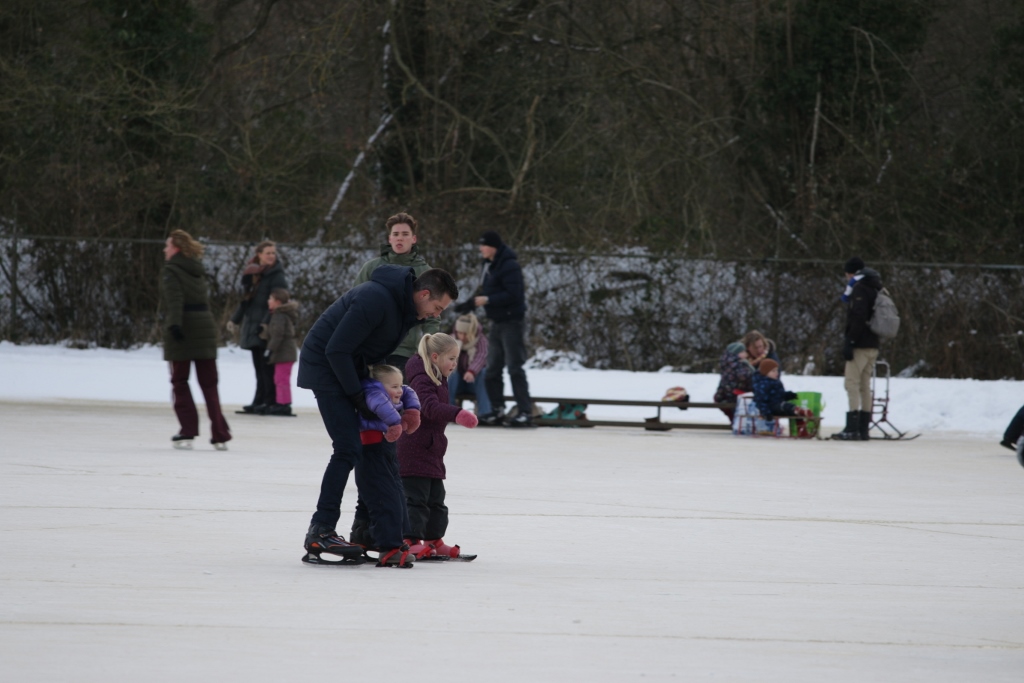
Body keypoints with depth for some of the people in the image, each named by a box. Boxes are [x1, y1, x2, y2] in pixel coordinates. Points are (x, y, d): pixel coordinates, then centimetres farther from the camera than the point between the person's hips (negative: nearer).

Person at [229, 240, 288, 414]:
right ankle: (259, 401, 15)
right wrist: (235, 320, 28)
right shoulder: (252, 273, 14)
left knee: (267, 367, -7)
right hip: (253, 327, 7)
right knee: (259, 367, 10)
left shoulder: (277, 275, -7)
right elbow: (245, 299, 24)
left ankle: (270, 401, -4)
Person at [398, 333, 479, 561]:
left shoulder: (439, 380, 15)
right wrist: (456, 414, -48)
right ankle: (411, 542, -11)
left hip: (431, 452, 10)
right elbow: (431, 407, -36)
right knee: (416, 498, -11)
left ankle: (434, 542, 22)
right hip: (414, 450, -10)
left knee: (435, 499, 15)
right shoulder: (422, 380, -18)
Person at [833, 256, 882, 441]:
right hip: (873, 346, 9)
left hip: (860, 346, -9)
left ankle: (852, 428, -17)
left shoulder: (859, 289, -10)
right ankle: (864, 428, 11)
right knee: (865, 386, 11)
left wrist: (849, 342, -20)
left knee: (852, 384, -10)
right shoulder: (875, 289, 19)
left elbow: (857, 318, -20)